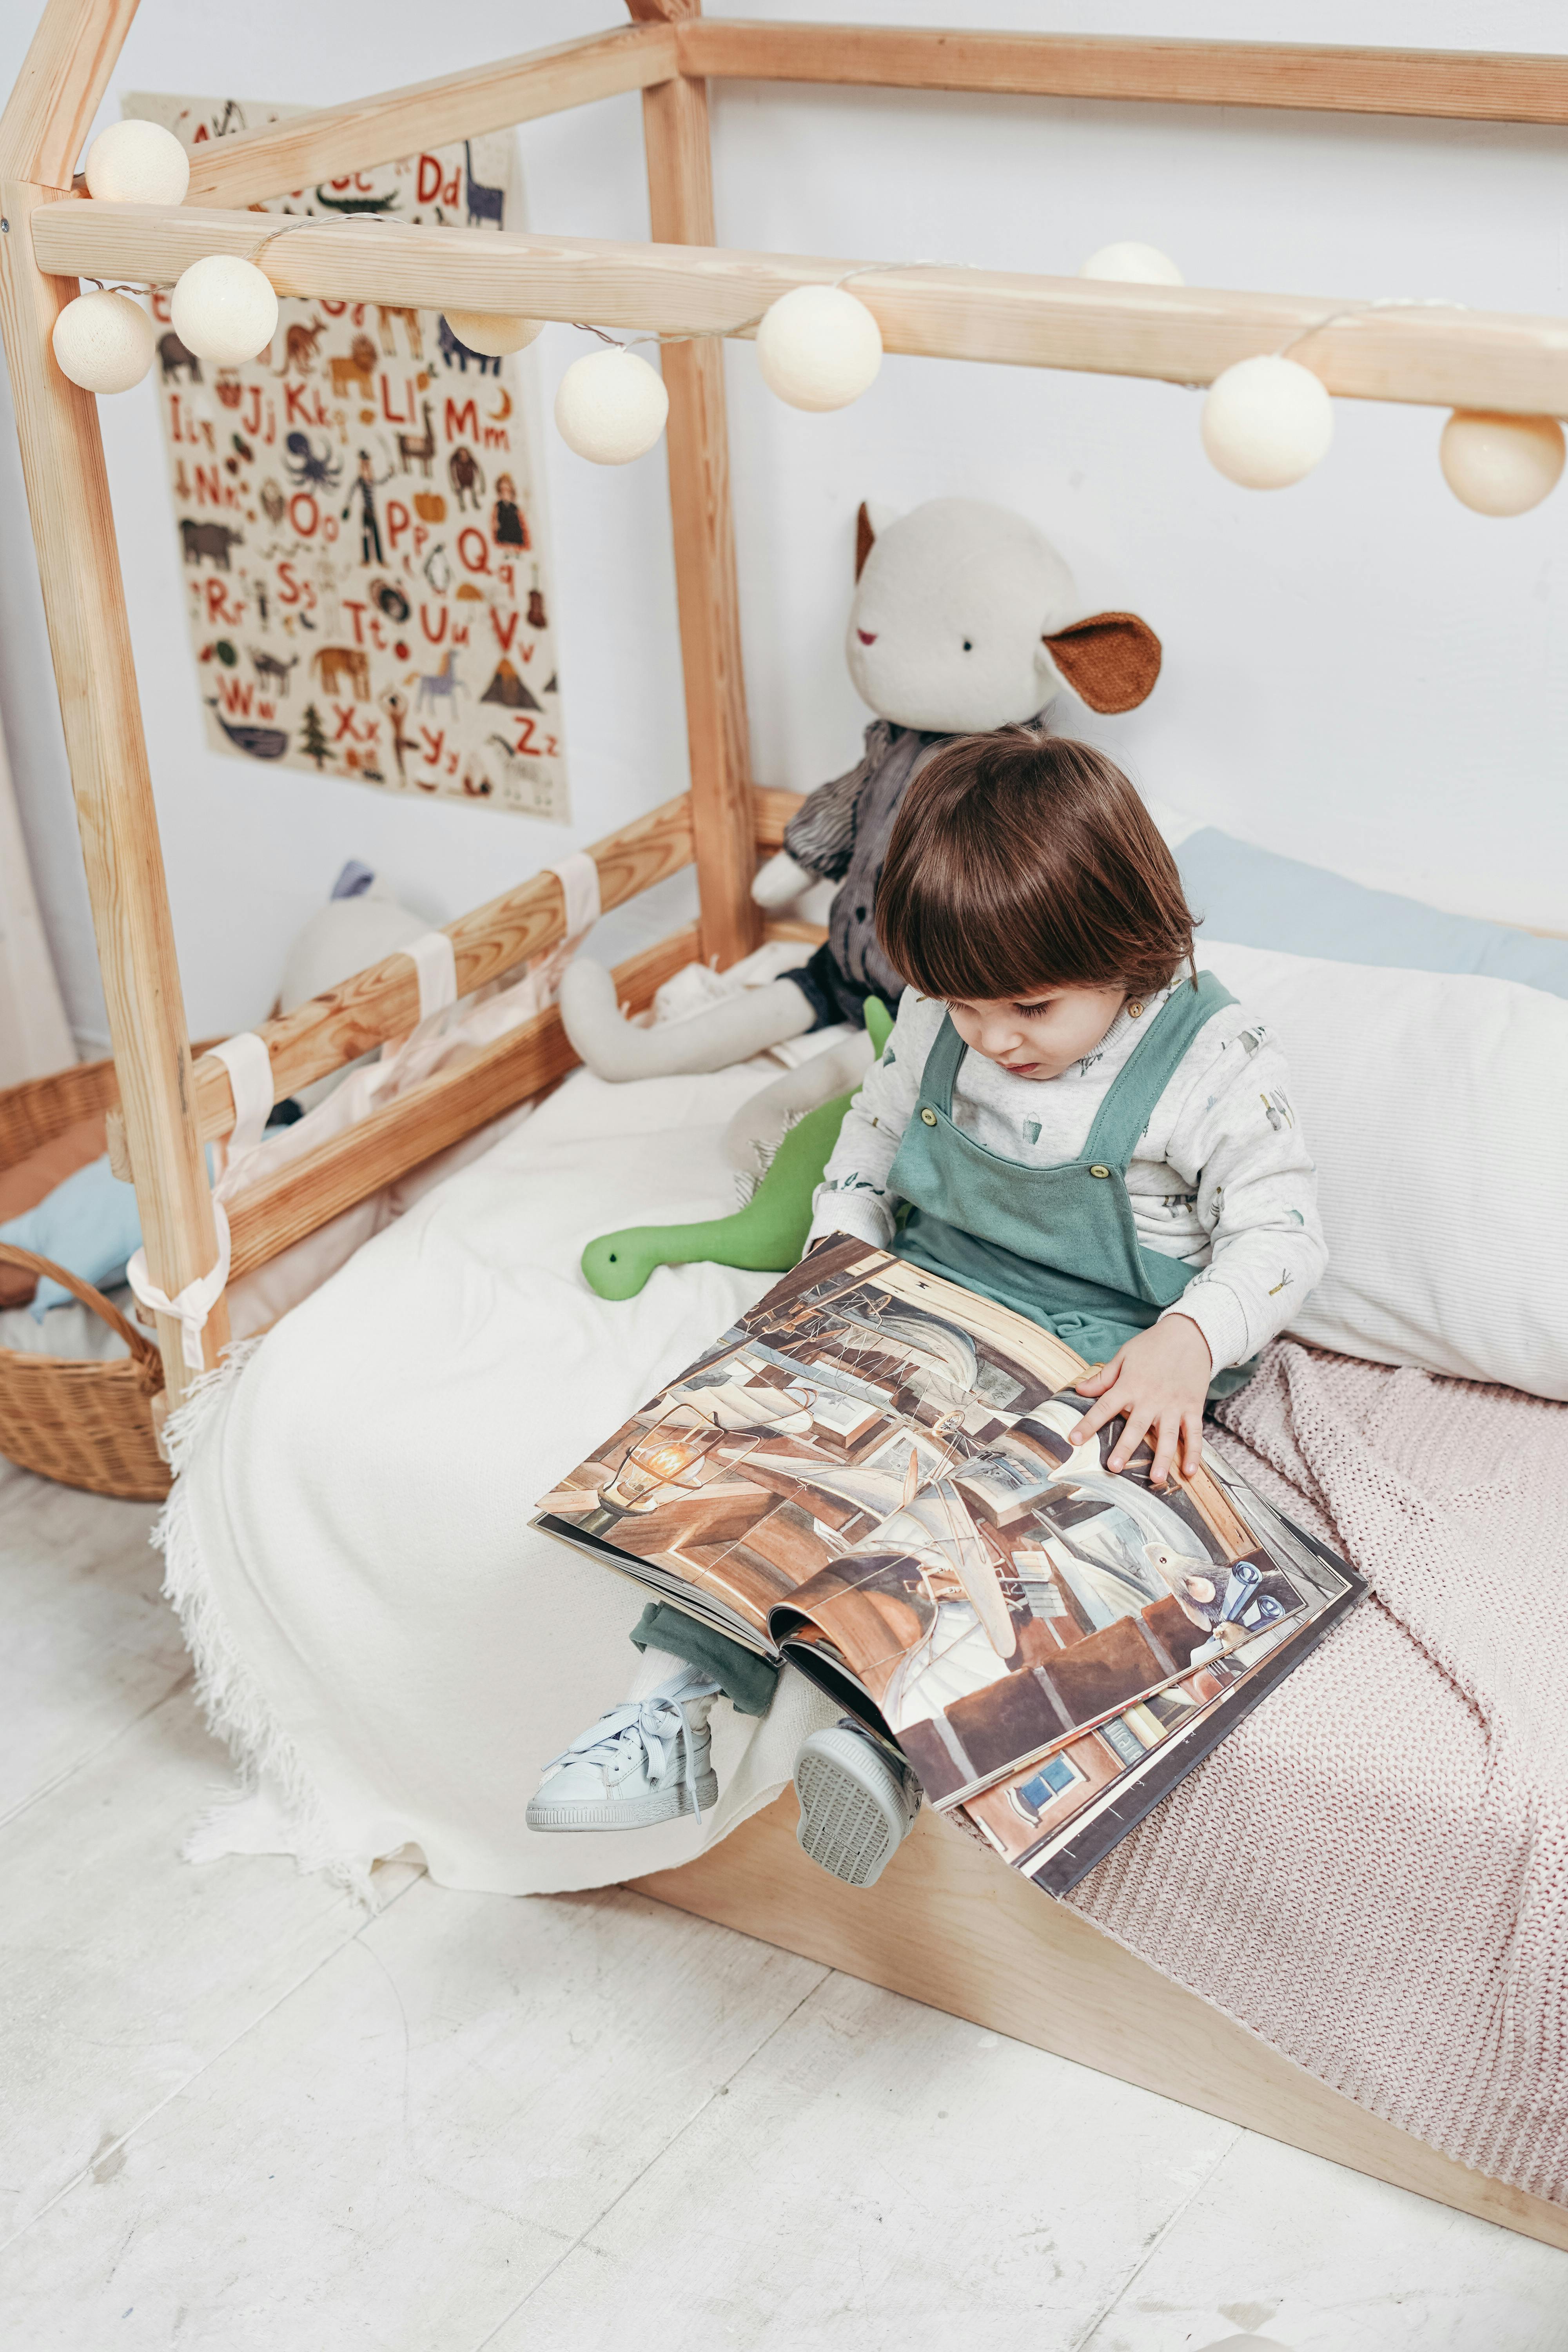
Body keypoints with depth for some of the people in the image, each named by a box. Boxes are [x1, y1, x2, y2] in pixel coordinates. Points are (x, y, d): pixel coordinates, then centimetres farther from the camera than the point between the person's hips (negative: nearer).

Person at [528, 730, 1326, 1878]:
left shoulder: (1219, 1063, -16)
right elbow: (874, 1130, 15)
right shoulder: (936, 1019, -2)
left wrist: (1190, 1342, -32)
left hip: (1107, 1351, -4)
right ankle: (685, 1688, -18)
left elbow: (1279, 1237, -14)